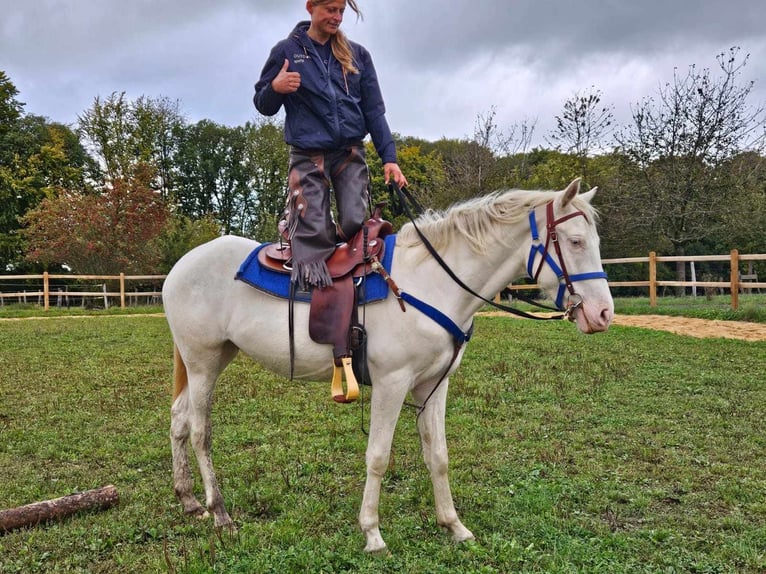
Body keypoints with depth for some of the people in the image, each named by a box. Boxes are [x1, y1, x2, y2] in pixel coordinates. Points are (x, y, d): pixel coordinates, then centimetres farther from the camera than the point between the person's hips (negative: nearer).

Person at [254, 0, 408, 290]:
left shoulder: (357, 54, 12)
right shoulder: (286, 51, 6)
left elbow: (374, 110, 10)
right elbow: (263, 106, 10)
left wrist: (389, 157, -1)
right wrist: (275, 88, -14)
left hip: (351, 154, 2)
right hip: (308, 156, -2)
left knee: (355, 223, -12)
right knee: (313, 232, -13)